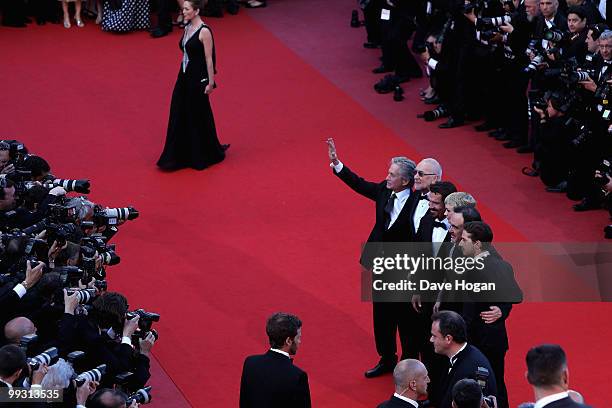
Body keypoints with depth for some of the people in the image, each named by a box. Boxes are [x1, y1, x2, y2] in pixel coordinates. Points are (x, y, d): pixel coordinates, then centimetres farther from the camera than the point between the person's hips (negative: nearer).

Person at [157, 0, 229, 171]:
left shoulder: (204, 31, -16)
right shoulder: (187, 28, 8)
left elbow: (209, 59, -16)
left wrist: (211, 83, -15)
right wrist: (183, 73, 17)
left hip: (198, 78, -8)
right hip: (184, 76, 8)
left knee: (199, 116, 3)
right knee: (179, 116, 7)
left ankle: (203, 156, 19)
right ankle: (180, 156, 15)